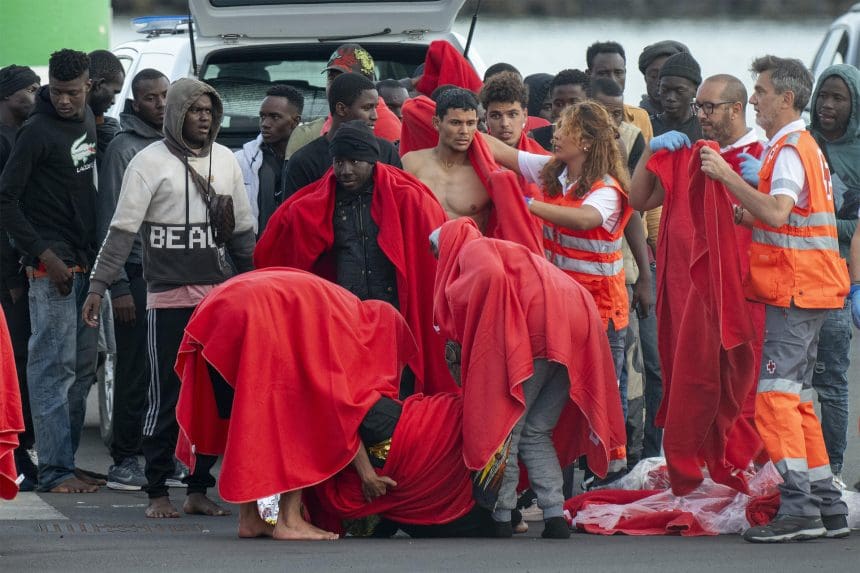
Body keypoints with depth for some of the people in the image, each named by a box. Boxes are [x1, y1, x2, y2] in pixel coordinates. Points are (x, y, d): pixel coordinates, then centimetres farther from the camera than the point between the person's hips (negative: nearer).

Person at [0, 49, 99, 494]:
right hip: (52, 266, -8)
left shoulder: (89, 122, 11)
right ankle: (55, 470, -7)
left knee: (83, 367, 11)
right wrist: (44, 256, -17)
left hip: (85, 264, 8)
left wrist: (96, 257, 12)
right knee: (55, 366, -8)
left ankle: (67, 461, 17)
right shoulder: (37, 132, -12)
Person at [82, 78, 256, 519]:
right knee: (166, 398, -4)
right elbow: (122, 230, -7)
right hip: (168, 298, -5)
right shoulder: (150, 162, -3)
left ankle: (199, 489, 11)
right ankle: (157, 493, 2)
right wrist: (98, 286, -14)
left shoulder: (225, 161, 12)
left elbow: (242, 231, 18)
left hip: (220, 297, 5)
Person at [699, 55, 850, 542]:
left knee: (776, 393, -15)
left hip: (793, 289, -11)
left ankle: (798, 506, -22)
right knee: (795, 397, 12)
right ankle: (827, 506, 12)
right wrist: (747, 216, 19)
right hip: (804, 289, 11)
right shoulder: (803, 146, 20)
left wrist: (727, 177, -23)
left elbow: (777, 212, -28)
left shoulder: (790, 150, -12)